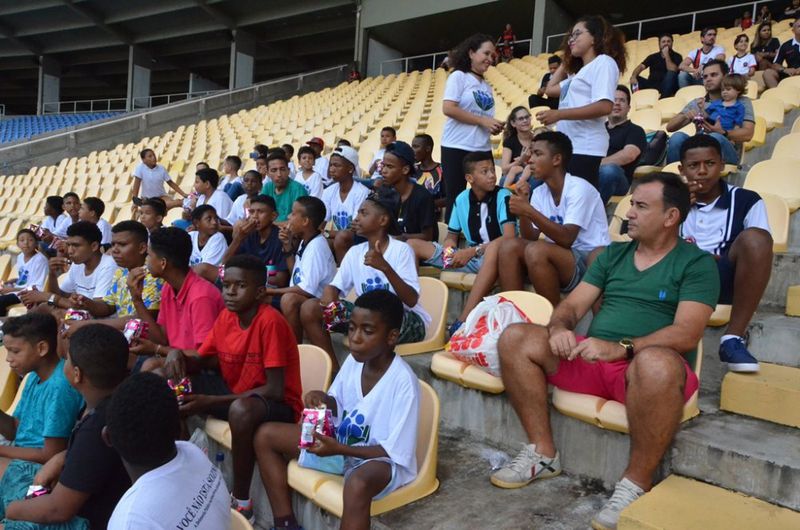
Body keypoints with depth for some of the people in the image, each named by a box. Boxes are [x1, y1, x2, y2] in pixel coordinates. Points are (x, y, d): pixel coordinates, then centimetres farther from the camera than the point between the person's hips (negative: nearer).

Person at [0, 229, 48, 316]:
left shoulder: (40, 259, -19)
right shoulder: (20, 256, 7)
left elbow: (37, 288, -21)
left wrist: (12, 289, -18)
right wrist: (13, 280, -1)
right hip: (18, 289, 9)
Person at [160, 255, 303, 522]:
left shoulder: (270, 321, -24)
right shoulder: (225, 316, -1)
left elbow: (275, 390, -25)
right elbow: (203, 364, 11)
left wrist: (211, 401, -26)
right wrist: (177, 354, -13)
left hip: (278, 405, -8)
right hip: (234, 394, 8)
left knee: (242, 409, -40)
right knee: (171, 383, 1)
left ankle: (241, 502, -17)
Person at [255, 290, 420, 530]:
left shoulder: (403, 381, -25)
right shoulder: (354, 360, -6)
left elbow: (396, 452, -23)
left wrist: (339, 449, -29)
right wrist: (325, 400, -13)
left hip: (383, 460, -7)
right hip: (341, 441, 8)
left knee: (357, 484, -43)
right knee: (266, 435, 2)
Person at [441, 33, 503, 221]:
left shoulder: (487, 86, 18)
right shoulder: (458, 76, -2)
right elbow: (448, 108, -14)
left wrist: (494, 127, -4)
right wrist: (483, 121, -13)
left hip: (483, 149, 6)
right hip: (457, 148, -6)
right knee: (456, 199, -1)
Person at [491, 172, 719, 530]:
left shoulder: (696, 263, 0)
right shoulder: (613, 254, 17)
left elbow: (687, 334, -14)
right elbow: (572, 305, 12)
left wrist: (620, 347, -28)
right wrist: (559, 328, -13)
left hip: (643, 367, -5)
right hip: (590, 360, 6)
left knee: (656, 364, -41)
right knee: (515, 338, -11)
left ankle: (637, 484, -20)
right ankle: (543, 453, -3)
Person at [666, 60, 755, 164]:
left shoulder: (742, 102, 15)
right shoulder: (696, 103, 23)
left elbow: (747, 134, -1)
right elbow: (670, 127, 14)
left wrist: (722, 133, -20)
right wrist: (685, 116, -8)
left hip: (727, 153, -2)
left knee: (715, 138, -36)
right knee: (677, 137, -29)